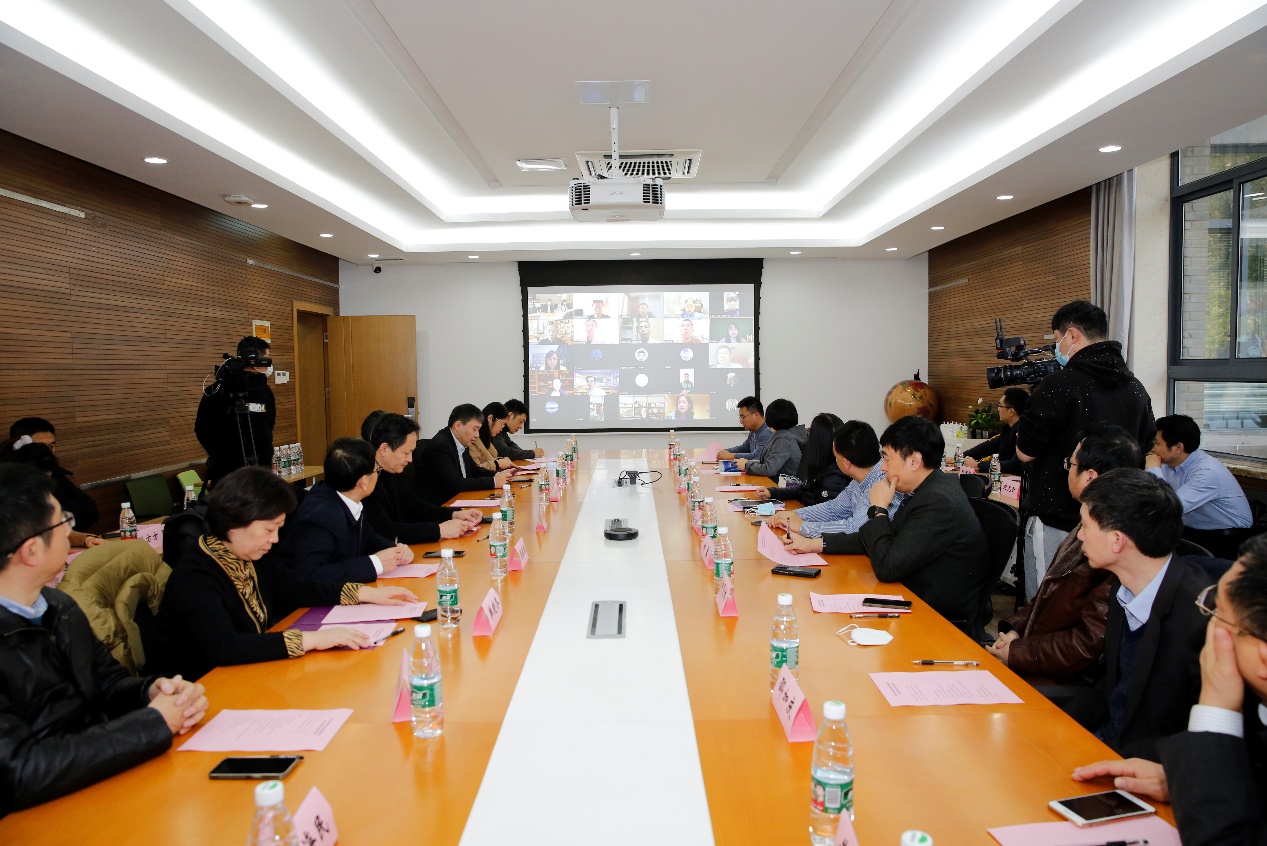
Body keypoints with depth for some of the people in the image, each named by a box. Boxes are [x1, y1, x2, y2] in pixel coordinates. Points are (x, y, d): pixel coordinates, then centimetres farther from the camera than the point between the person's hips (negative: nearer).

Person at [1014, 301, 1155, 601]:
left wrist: (1028, 415, 5)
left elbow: (1025, 452, -11)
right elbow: (1146, 452, 18)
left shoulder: (1059, 385, -16)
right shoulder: (1137, 389, 7)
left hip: (1057, 523, -7)